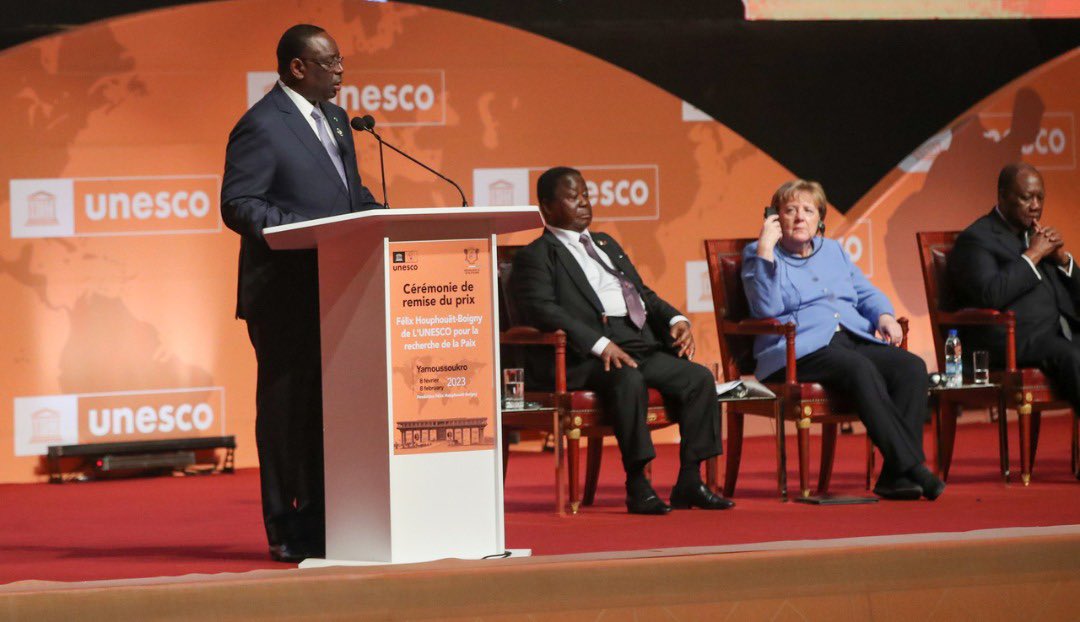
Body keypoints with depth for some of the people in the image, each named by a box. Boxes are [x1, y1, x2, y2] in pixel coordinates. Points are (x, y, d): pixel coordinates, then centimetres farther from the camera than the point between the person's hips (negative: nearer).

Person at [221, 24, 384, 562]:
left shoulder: (334, 119, 17)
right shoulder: (261, 127, -10)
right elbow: (238, 205, -15)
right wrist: (306, 232, -26)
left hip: (335, 291, 8)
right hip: (285, 296, -8)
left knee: (329, 407, 9)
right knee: (288, 409, -3)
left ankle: (322, 520, 15)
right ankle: (288, 532, 1)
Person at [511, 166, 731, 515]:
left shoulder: (606, 244, 31)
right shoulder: (536, 257, 5)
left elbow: (644, 294, 30)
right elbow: (541, 309, -12)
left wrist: (675, 320, 7)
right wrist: (599, 344, -24)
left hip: (643, 346, 8)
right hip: (586, 357, -8)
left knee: (699, 378, -14)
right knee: (627, 379, -37)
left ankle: (689, 482, -11)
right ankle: (637, 486, -32)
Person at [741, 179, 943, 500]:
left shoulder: (833, 251, 28)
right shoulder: (758, 254, 9)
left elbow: (867, 293, 27)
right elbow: (767, 308, -8)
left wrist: (884, 316, 5)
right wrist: (766, 249, -11)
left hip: (853, 339, 6)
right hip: (800, 350, -6)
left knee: (912, 367, -23)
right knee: (860, 369, -36)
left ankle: (896, 475, -29)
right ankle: (912, 466, -39)